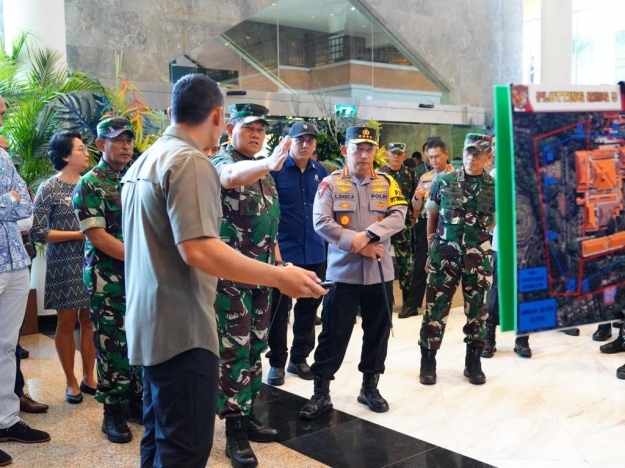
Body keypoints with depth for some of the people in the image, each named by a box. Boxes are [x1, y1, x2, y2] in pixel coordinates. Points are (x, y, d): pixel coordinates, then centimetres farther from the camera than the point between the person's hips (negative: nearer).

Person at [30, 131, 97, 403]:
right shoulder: (49, 189, -7)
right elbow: (37, 232, -11)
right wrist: (78, 234, -15)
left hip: (90, 261, 5)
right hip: (64, 265, -4)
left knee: (89, 320, 9)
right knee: (67, 323, 5)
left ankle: (88, 378, 22)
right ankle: (71, 382, 18)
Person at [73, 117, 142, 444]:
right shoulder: (89, 185, -6)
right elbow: (97, 236, -13)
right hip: (108, 278, -5)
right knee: (112, 344, 3)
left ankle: (136, 401, 24)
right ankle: (113, 411, 16)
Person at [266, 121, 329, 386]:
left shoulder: (321, 172, 7)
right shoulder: (276, 170, -6)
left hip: (315, 253, 5)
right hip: (283, 251, -4)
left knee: (309, 308, 14)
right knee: (279, 310, 5)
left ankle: (299, 358, 29)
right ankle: (277, 363, 19)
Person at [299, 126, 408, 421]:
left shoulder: (387, 183, 6)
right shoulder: (330, 184, -1)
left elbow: (398, 217, -7)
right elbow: (321, 222, -11)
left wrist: (367, 235, -21)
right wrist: (356, 245, -17)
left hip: (380, 273, 3)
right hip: (343, 272, -3)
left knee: (378, 332, 12)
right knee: (333, 334, 1)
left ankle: (370, 387, 28)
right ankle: (321, 393, 11)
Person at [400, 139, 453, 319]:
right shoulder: (424, 177, 15)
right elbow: (415, 207, 15)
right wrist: (417, 198, -6)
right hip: (425, 223, 4)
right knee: (420, 264, 6)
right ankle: (412, 304, 11)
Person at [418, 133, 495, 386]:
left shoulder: (495, 187, 1)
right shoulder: (443, 181, 0)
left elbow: (494, 220, 14)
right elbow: (432, 214, 10)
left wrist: (478, 237, 11)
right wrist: (433, 242, 11)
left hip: (479, 256, 1)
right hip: (445, 253, -1)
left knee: (477, 309, 9)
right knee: (436, 307, 2)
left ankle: (473, 361, 24)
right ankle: (428, 360, 14)